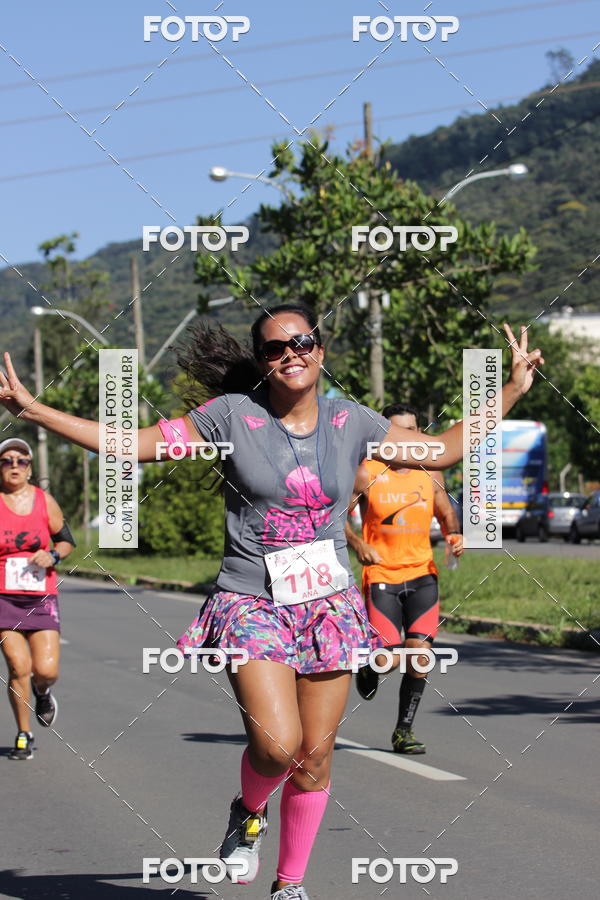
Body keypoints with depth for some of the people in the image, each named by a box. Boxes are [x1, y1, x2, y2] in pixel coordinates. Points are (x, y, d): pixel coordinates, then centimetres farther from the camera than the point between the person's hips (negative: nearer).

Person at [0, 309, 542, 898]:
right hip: (252, 606, -3)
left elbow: (440, 452, 15)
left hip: (329, 607, 3)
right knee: (277, 745, -20)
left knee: (315, 755, 4)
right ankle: (248, 813, 15)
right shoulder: (232, 416, -4)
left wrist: (511, 392, 14)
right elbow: (132, 444, -2)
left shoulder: (350, 423, 4)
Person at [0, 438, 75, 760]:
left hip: (41, 597, 1)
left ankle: (42, 692, 29)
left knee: (46, 670, -9)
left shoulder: (45, 501, 5)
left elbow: (66, 540, 14)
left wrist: (53, 556, -6)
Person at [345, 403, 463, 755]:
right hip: (381, 577, -3)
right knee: (389, 659, -10)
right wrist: (357, 543, -17)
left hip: (422, 574, 3)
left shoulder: (431, 475, 6)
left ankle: (404, 731, 9)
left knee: (419, 655, -7)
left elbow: (447, 514, 19)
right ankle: (369, 664, 29)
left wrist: (455, 536, -3)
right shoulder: (367, 474, -5)